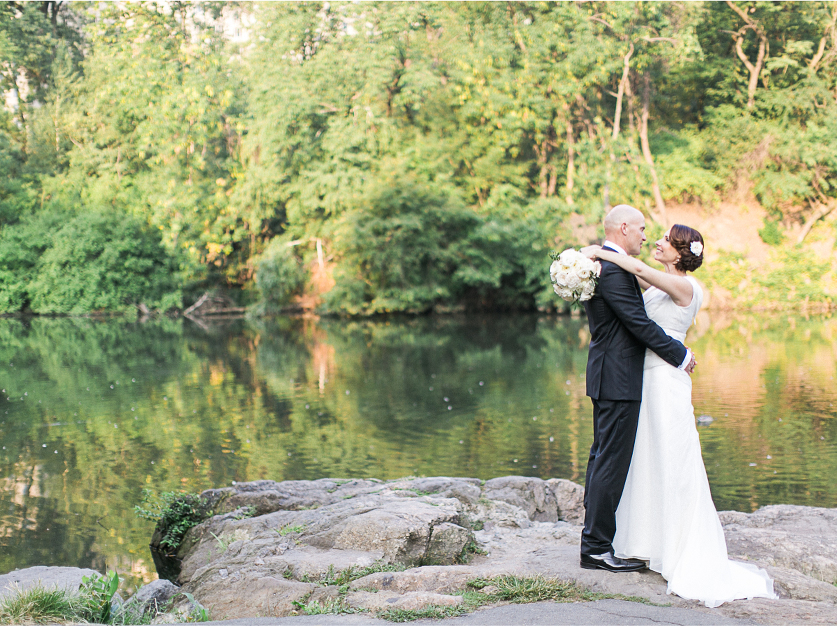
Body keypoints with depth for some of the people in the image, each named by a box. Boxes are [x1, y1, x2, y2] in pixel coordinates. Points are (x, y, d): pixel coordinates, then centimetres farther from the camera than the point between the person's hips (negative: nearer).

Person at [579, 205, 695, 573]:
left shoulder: (603, 265, 15)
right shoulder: (613, 270, -19)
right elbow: (639, 323, -20)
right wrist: (680, 355, -10)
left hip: (608, 376, 11)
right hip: (619, 379, -11)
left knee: (603, 457, 15)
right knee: (612, 462, -7)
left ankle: (595, 539, 22)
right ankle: (596, 547, -2)